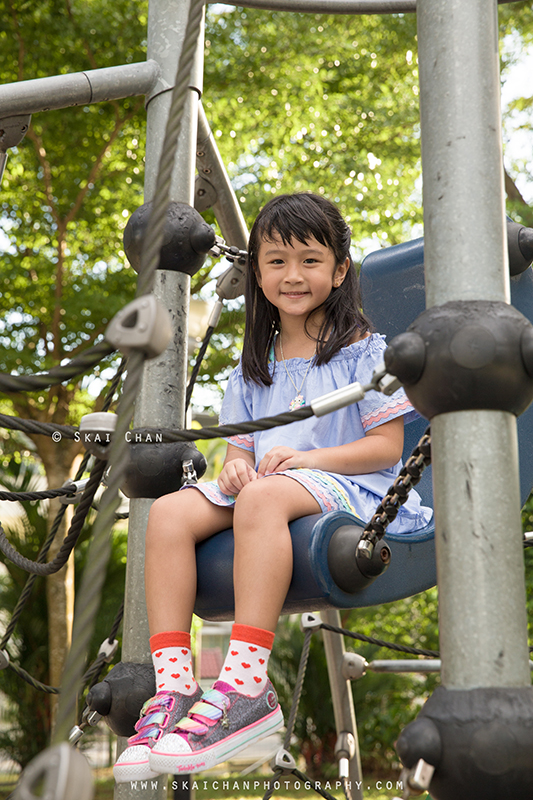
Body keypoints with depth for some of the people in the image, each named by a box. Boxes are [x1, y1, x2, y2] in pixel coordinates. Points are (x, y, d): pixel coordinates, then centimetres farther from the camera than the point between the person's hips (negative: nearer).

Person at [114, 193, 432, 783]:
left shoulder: (363, 350, 5)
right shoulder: (254, 368, 22)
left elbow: (387, 446, -3)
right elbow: (241, 446, 17)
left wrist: (307, 458, -17)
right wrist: (234, 466, -9)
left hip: (348, 491, -6)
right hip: (262, 487, 6)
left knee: (264, 497, -39)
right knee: (169, 511, -21)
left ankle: (247, 686, -42)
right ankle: (173, 686, -28)